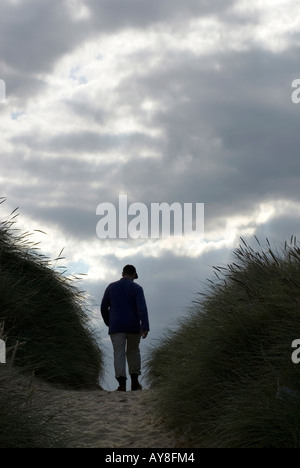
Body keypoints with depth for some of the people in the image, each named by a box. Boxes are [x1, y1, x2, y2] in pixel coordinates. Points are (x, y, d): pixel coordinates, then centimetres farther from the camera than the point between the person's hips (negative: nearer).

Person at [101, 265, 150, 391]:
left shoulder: (111, 287, 6)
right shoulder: (137, 288, -1)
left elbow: (104, 307, 10)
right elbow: (142, 308, -13)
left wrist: (108, 323, 25)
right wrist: (145, 327, -19)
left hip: (116, 327, 0)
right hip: (133, 326, 0)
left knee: (119, 354, -3)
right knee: (133, 351, 17)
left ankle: (122, 383, -17)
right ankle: (134, 381, 14)